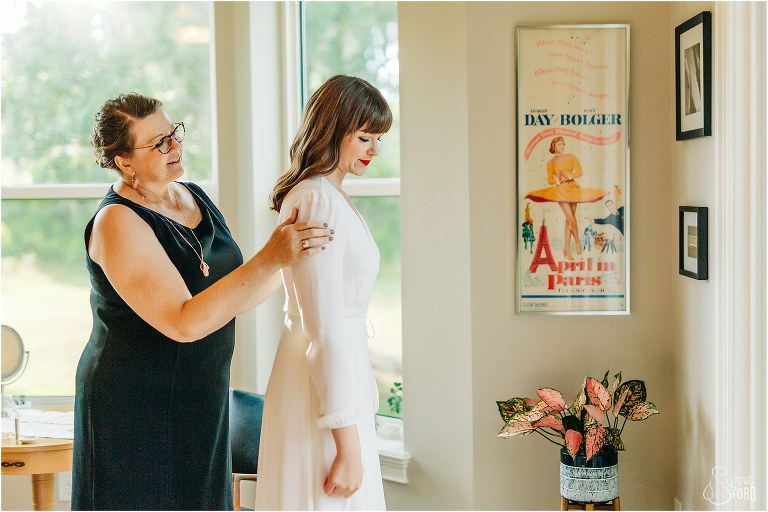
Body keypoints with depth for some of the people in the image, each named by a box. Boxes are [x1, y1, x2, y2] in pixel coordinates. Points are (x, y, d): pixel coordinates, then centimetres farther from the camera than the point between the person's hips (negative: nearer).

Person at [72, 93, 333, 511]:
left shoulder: (193, 197, 5)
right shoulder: (117, 222, -21)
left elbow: (226, 297, 11)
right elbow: (184, 323, -30)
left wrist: (292, 258, 2)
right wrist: (270, 258, -34)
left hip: (199, 402, 8)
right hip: (137, 410, -8)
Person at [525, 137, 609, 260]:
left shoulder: (571, 157, 6)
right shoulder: (551, 163, 3)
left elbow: (579, 171, -1)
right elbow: (550, 180, 2)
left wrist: (569, 176, -16)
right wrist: (558, 180, -17)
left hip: (573, 188, 3)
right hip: (561, 190, -3)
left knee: (569, 219, 4)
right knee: (572, 220, -11)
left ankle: (567, 248, 9)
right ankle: (578, 243, 11)